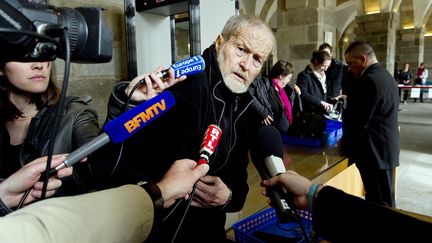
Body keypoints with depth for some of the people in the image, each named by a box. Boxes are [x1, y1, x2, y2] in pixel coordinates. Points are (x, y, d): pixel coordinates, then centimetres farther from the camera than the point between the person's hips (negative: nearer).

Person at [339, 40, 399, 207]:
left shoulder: (368, 81, -20)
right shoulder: (385, 76, 13)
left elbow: (358, 121, -19)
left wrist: (345, 146, -5)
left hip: (374, 152, -10)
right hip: (385, 149, 10)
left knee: (380, 204, 0)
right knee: (383, 201, 18)